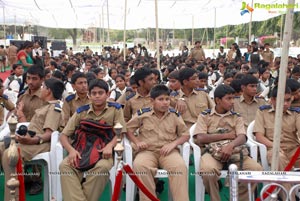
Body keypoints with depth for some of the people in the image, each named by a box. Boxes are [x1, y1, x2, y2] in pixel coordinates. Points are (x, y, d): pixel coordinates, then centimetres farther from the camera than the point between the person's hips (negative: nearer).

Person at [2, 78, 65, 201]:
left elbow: (49, 133, -21)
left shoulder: (54, 108, -10)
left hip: (40, 143, -11)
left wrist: (34, 140, -36)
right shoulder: (47, 106, 23)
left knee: (9, 154, -29)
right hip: (30, 140, 11)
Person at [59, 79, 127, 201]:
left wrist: (110, 145, -24)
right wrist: (71, 150, -17)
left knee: (102, 167, -36)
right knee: (64, 165, -28)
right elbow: (64, 135, 5)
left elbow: (120, 132, -2)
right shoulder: (81, 112, 7)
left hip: (103, 152, -2)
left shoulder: (115, 109, 3)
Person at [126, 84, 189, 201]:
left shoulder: (175, 115, 8)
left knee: (180, 166, -33)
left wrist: (172, 144, -8)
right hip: (147, 151, 0)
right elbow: (128, 129, 13)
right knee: (139, 165, -35)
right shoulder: (143, 114, 5)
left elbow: (185, 135, 11)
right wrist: (137, 142, -4)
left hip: (168, 151, 1)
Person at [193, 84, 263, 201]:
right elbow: (200, 138, -4)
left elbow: (242, 137, 0)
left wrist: (231, 145, -24)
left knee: (256, 169, -22)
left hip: (234, 151, 3)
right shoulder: (205, 116, 10)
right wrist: (226, 135, -3)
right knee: (208, 169, -36)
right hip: (212, 151, -3)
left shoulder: (236, 117, 17)